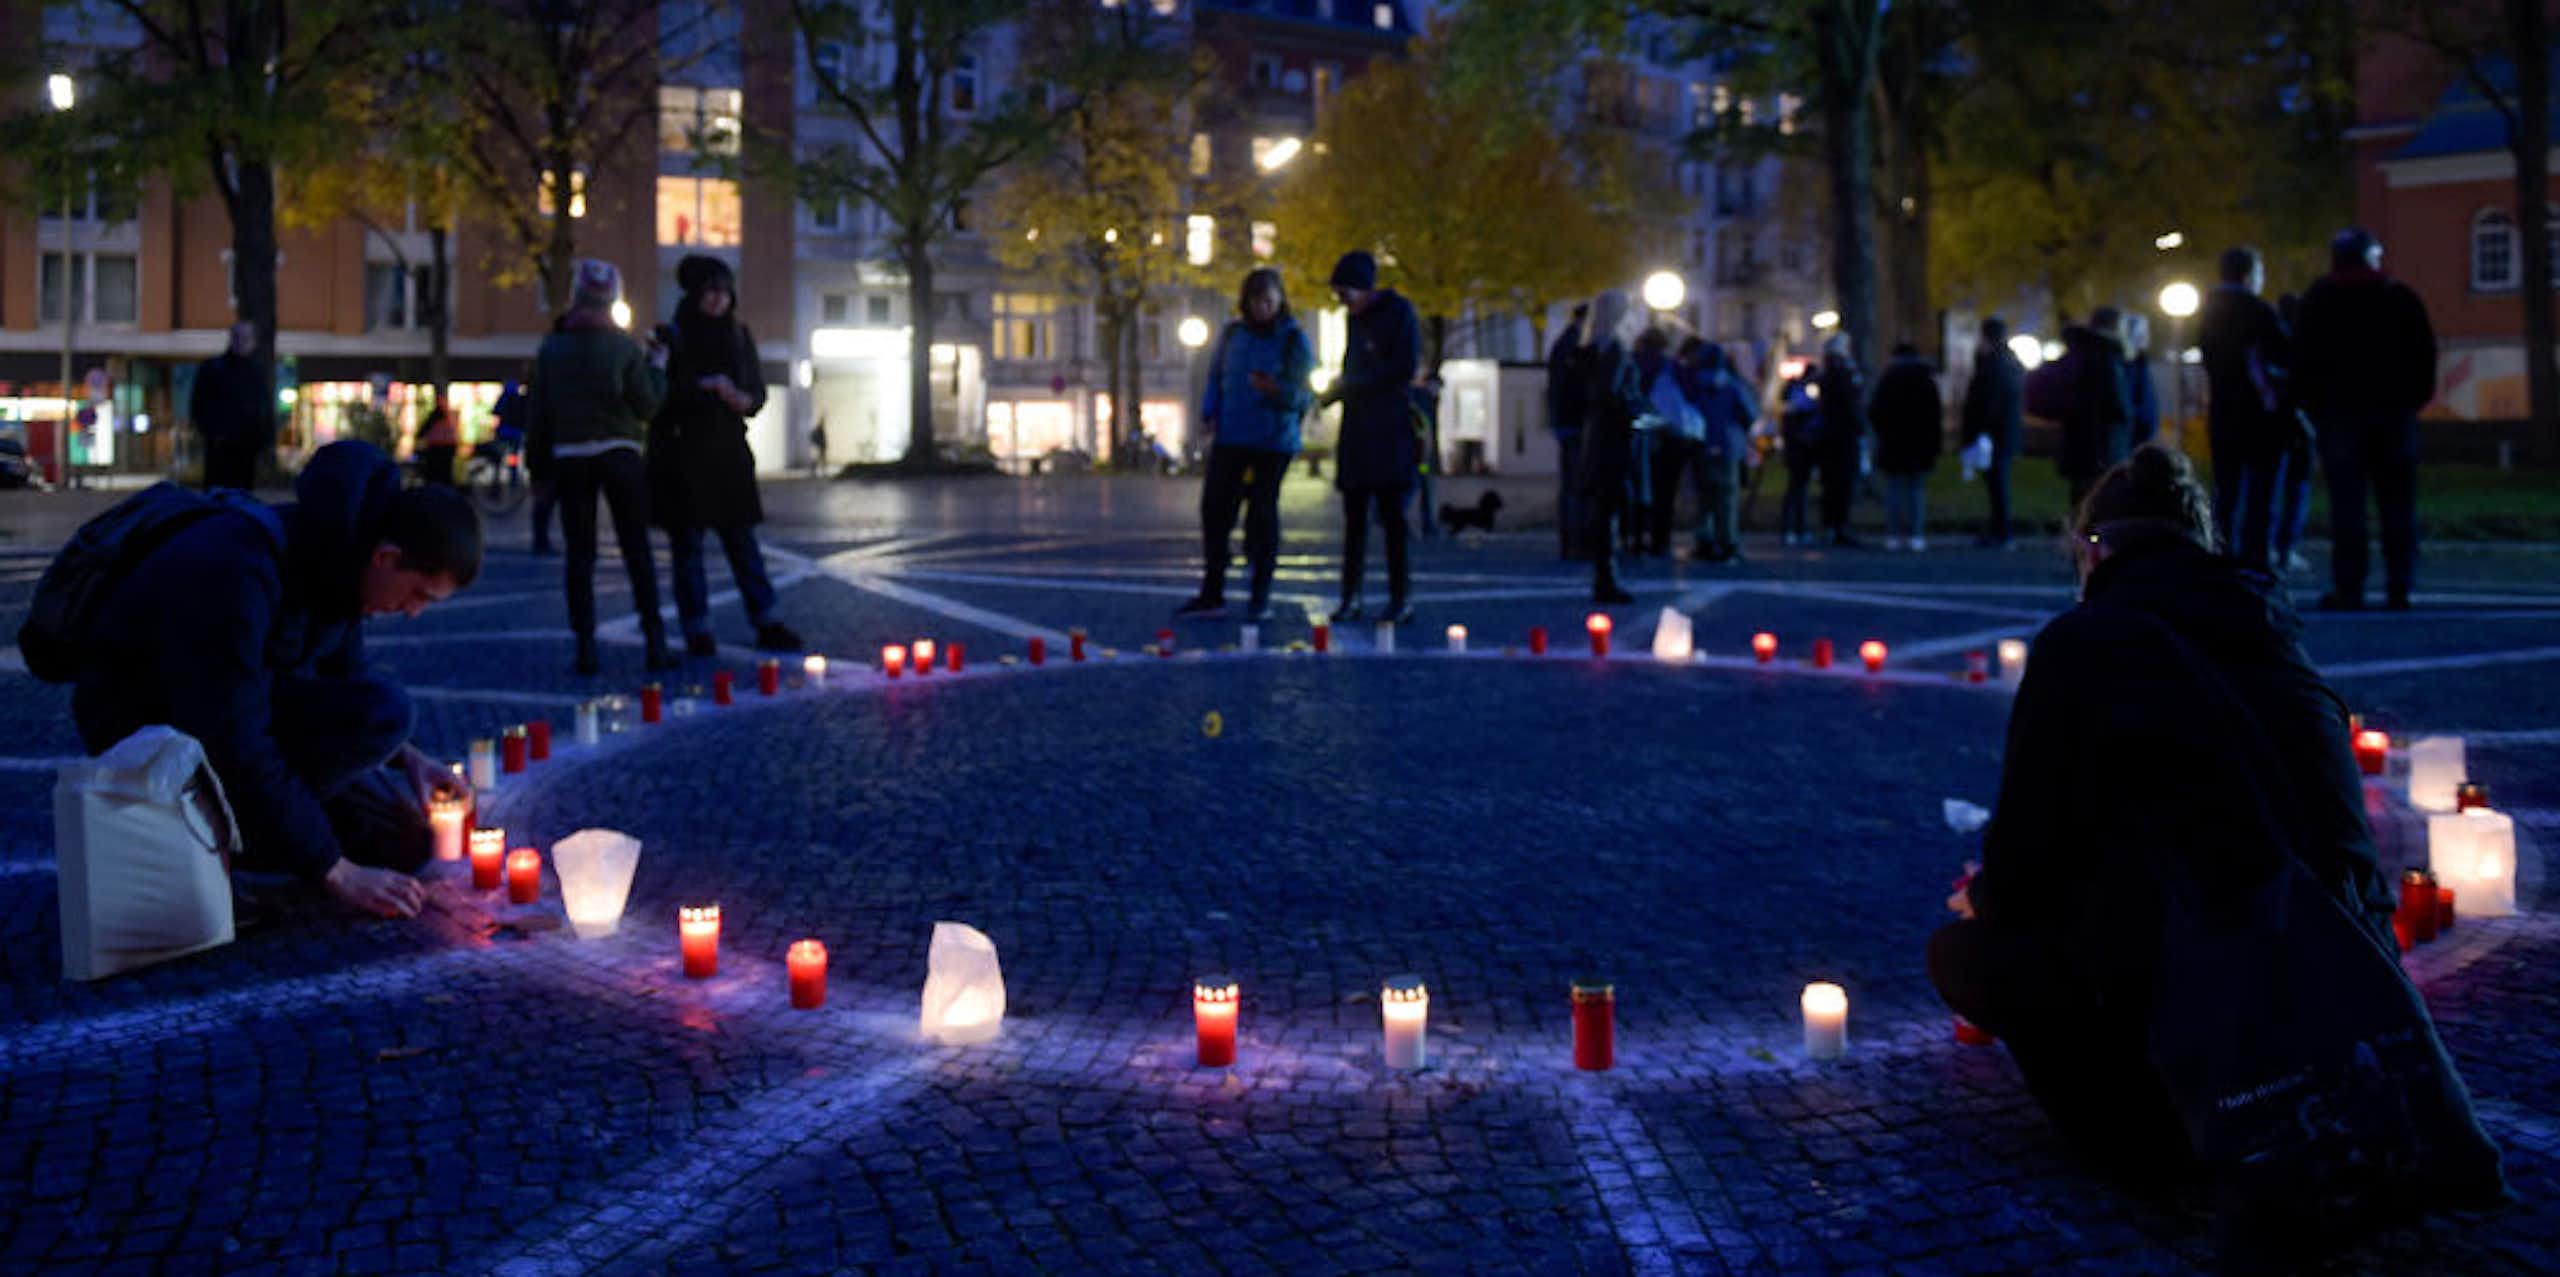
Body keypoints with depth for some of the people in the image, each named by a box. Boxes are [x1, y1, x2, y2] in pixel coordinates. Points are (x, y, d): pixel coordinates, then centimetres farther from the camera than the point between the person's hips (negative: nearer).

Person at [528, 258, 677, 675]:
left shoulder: (551, 349, 3)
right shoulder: (626, 347, -5)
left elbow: (540, 411, 5)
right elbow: (647, 405, -4)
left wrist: (537, 461, 13)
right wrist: (657, 364, 10)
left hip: (569, 458, 2)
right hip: (619, 456, -2)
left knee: (580, 555, 5)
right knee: (637, 551, 3)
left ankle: (586, 648, 2)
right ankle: (655, 644, 1)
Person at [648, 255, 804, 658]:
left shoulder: (740, 335, 10)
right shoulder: (671, 337, -3)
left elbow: (758, 390, 12)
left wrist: (744, 399, -10)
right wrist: (703, 386, -21)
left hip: (728, 449, 4)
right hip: (682, 451, -3)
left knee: (742, 539, 5)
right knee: (686, 542, 1)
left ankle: (768, 625, 5)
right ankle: (697, 632, 5)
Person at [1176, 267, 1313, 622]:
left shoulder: (1294, 340, -4)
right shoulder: (1232, 333, 8)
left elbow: (1304, 395, -8)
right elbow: (1216, 377, 17)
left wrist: (1276, 390, -27)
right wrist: (1209, 413, 2)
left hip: (1273, 441, -4)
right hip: (1230, 437, 4)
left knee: (1263, 512, 0)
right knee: (1215, 509, 1)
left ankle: (1260, 597, 10)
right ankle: (1212, 594, 10)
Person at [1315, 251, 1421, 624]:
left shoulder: (1399, 313, -5)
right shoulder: (1356, 320, 16)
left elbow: (1405, 368, -13)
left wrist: (1348, 387, -11)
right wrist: (1335, 390, 2)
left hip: (1390, 433, -7)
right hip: (1357, 432, 7)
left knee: (1393, 516, -5)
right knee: (1354, 516, 7)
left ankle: (1401, 598, -1)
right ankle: (1351, 597, 10)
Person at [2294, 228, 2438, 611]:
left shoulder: (2318, 300, 3)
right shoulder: (2400, 297, 7)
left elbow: (2303, 358, -2)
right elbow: (2425, 353, 5)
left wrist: (2311, 403, 4)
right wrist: (2417, 396, 11)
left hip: (2340, 408, -1)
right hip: (2394, 409, 2)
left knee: (2346, 503, -4)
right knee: (2397, 503, 4)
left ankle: (2348, 588, -9)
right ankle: (2399, 587, 0)